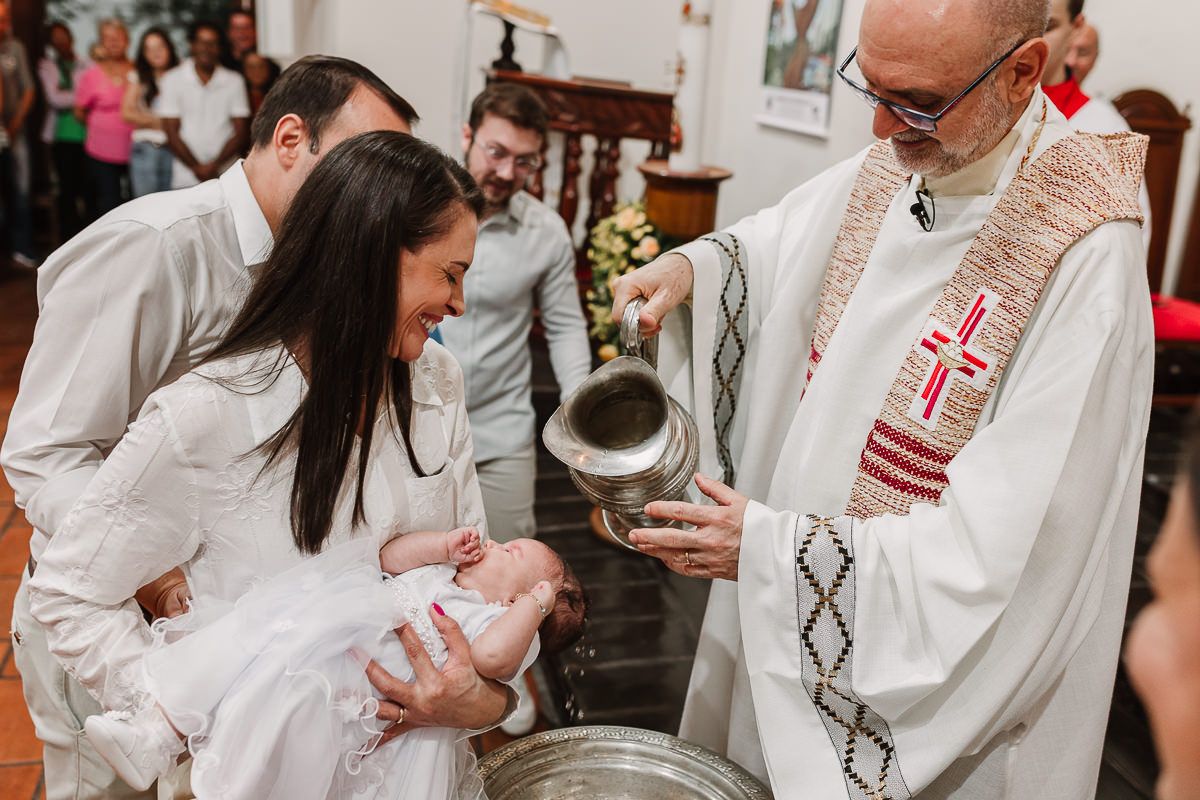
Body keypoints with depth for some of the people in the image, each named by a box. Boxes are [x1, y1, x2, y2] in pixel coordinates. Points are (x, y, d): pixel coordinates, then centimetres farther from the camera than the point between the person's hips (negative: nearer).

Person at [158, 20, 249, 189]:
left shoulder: (234, 81, 8)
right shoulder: (173, 80, 6)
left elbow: (240, 133, 4)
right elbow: (171, 132, 3)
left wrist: (215, 165, -8)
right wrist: (196, 168, -7)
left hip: (226, 177, 1)